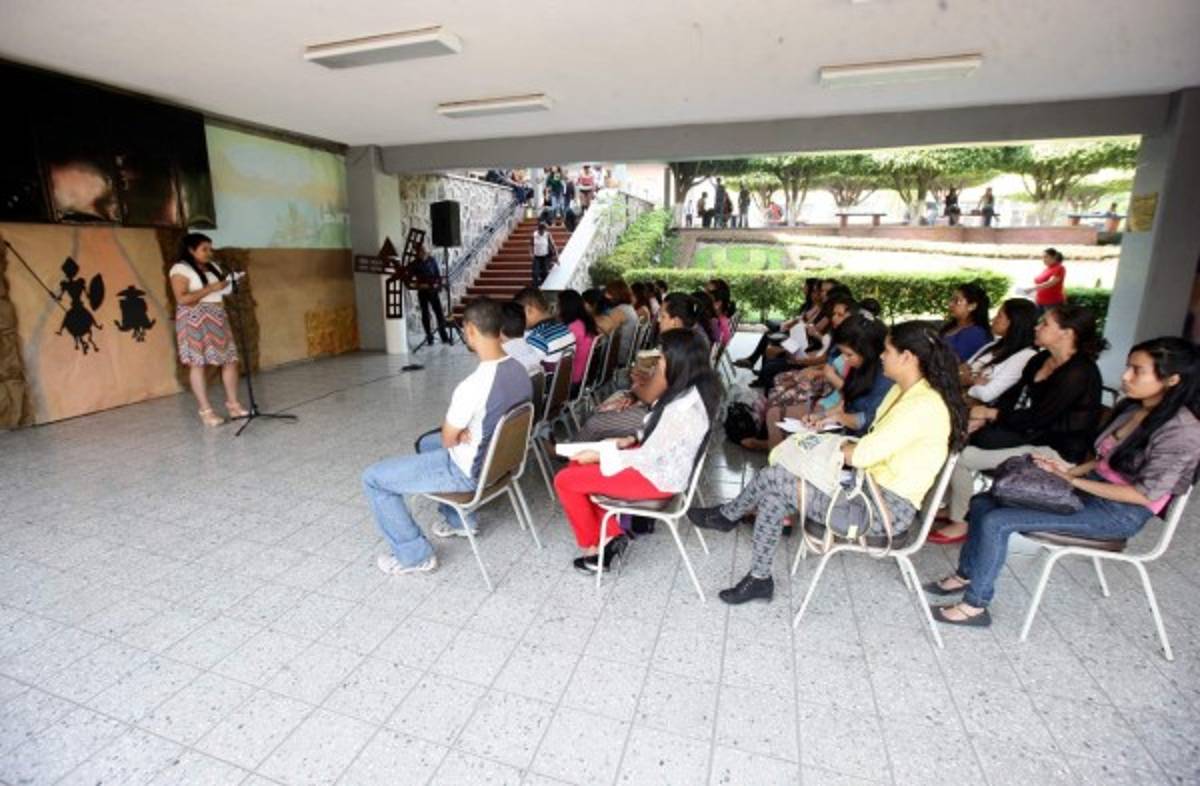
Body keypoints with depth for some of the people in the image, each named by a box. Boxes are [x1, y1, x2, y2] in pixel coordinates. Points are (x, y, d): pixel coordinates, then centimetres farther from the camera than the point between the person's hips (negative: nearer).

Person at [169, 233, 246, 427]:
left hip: (217, 319, 7)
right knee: (197, 363, -3)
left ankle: (233, 404, 12)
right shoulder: (180, 269, -7)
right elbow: (182, 298, -17)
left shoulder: (213, 266, 16)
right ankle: (206, 411, 0)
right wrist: (211, 288, -18)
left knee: (230, 359, 3)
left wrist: (227, 284, 2)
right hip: (195, 321, -7)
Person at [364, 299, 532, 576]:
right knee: (426, 443, 33)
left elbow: (448, 440, -17)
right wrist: (463, 432, -5)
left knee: (373, 478, 2)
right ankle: (460, 520, 37)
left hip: (468, 472, -8)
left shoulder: (473, 385, -33)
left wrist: (458, 434, 4)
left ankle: (414, 555, 11)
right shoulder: (519, 369, -6)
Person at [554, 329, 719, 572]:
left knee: (566, 480, -6)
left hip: (658, 478, -10)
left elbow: (648, 457, -25)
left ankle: (593, 547, 12)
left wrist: (599, 455, -15)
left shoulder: (683, 408, -31)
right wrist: (631, 440, 3)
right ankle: (612, 534, 15)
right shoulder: (692, 389, -2)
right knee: (577, 466, 13)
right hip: (660, 463, 10)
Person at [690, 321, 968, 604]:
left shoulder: (924, 405, -23)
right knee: (774, 495, -2)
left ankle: (727, 515, 10)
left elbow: (862, 455, -26)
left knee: (772, 478, -16)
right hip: (871, 485, 9)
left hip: (888, 507, -9)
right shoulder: (903, 391, 9)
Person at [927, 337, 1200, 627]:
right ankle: (966, 574, 11)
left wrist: (1075, 482, -18)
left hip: (1120, 514, -8)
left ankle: (975, 606, -7)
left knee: (996, 522, -22)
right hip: (1093, 488, 8)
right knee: (983, 502, -2)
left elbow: (1144, 494, -20)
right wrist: (1072, 470, 0)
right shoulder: (1131, 407, 5)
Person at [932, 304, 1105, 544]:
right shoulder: (1041, 359, 6)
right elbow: (1013, 395, 5)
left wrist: (991, 414, -13)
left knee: (959, 457, -19)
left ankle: (959, 524, 0)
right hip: (1028, 434, 9)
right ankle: (951, 505, 6)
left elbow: (1038, 419, -23)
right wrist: (984, 416, -12)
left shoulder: (1079, 373, -21)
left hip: (1055, 450, -9)